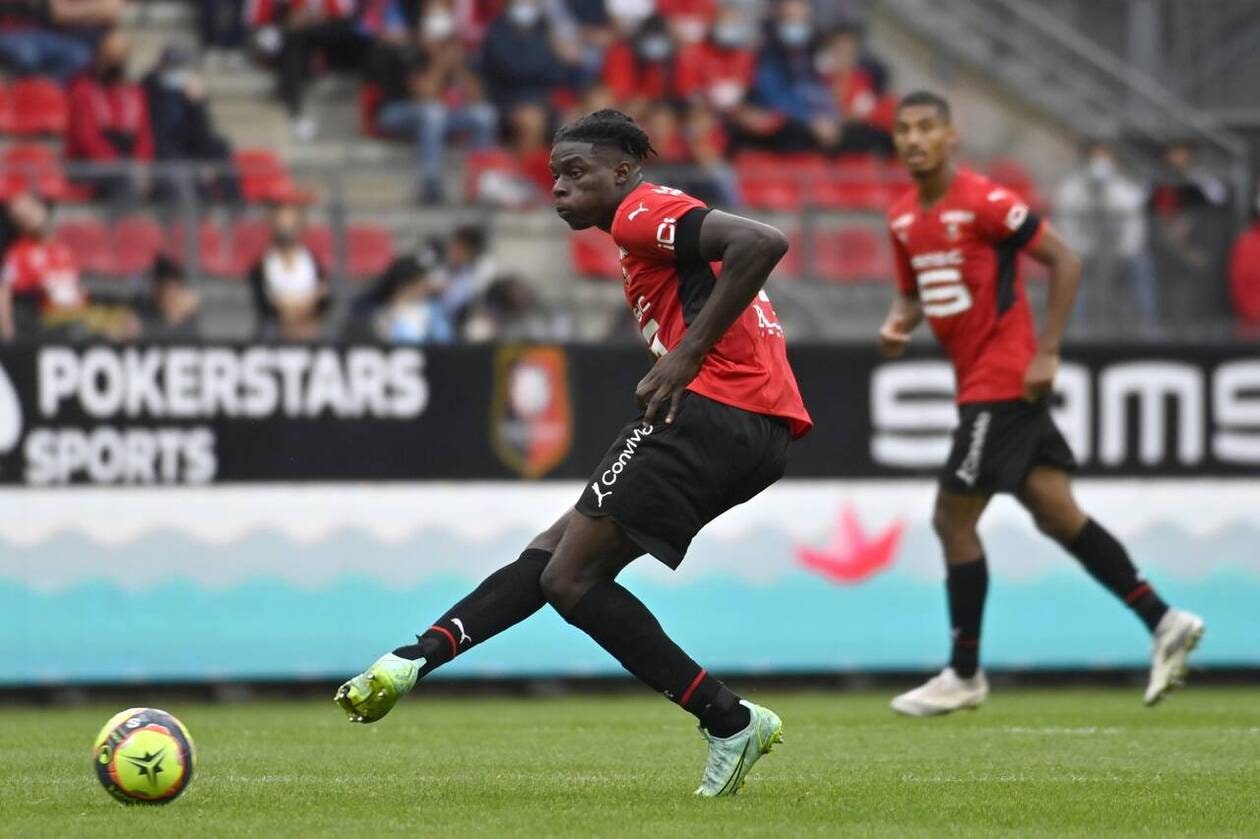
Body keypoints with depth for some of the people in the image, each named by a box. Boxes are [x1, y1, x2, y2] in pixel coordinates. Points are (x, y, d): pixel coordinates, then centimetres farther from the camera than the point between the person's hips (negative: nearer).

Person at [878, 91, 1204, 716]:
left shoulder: (985, 203, -15)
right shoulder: (902, 218, 9)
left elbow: (1064, 262, -12)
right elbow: (914, 293, 22)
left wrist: (1045, 353, -15)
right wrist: (897, 324, -1)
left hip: (1004, 380, -8)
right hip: (979, 383, 8)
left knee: (952, 518, -5)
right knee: (1057, 514, 7)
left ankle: (965, 676, 5)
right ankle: (1163, 621, 12)